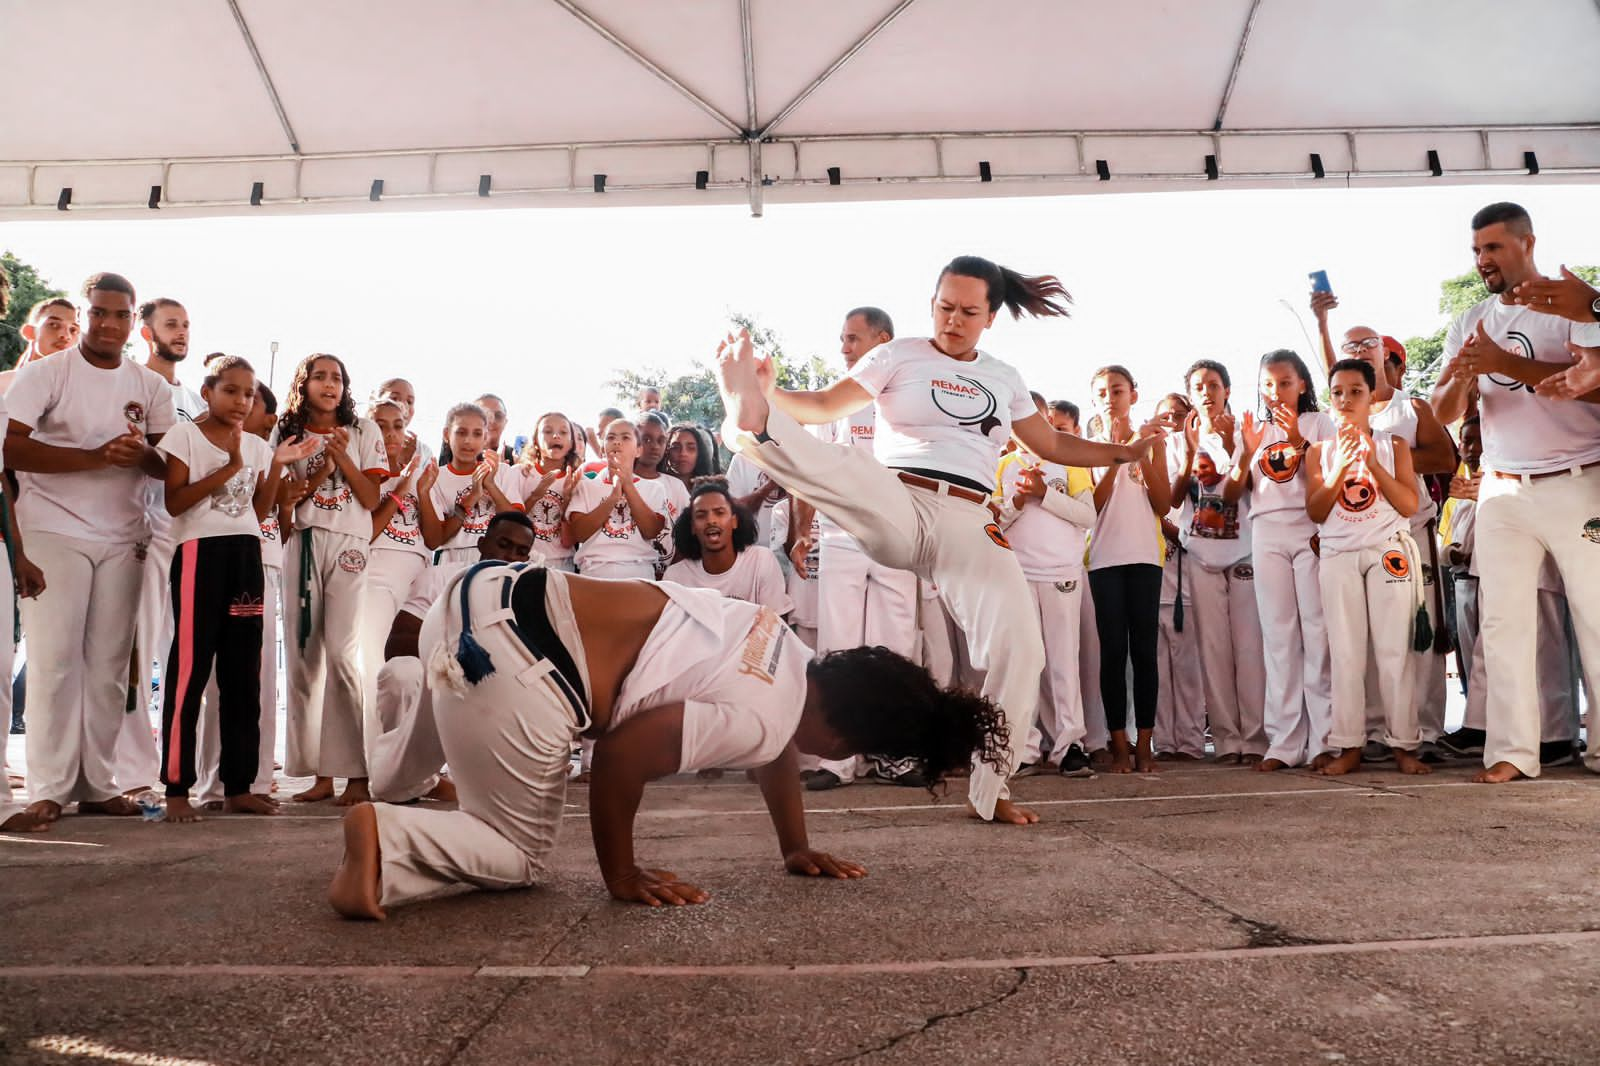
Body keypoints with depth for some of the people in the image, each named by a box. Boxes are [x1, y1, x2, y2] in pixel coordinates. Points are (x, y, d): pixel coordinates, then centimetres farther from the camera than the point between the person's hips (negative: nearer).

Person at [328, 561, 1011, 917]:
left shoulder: (793, 657, 14)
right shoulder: (762, 723, -12)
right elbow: (620, 754, -15)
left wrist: (796, 849, 36)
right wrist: (621, 877, 0)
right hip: (509, 663, -9)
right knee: (521, 860, 11)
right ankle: (382, 837, -7)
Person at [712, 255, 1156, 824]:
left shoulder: (1005, 380, 19)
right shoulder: (900, 355, 7)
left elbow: (1053, 445, 28)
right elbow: (825, 405, -3)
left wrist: (1126, 452, 24)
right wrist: (770, 393, -22)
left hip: (969, 525, 3)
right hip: (898, 509, -2)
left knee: (1021, 651, -11)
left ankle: (990, 791, 2)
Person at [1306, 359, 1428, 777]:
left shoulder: (1393, 445, 9)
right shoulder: (1319, 451, 11)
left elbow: (1409, 505, -2)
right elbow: (1315, 512, 2)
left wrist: (1374, 465, -13)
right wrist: (1340, 468, -10)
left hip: (1388, 551, -1)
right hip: (1338, 555, 1)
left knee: (1394, 649, -4)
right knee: (1345, 652, -2)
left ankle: (1403, 744, 2)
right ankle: (1348, 746, 0)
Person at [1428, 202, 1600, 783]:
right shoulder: (1469, 324, 12)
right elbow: (1443, 412, 7)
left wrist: (1506, 362, -22)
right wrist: (1458, 378, -15)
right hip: (1502, 492, 4)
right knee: (1504, 624, 0)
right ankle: (1512, 751, 2)